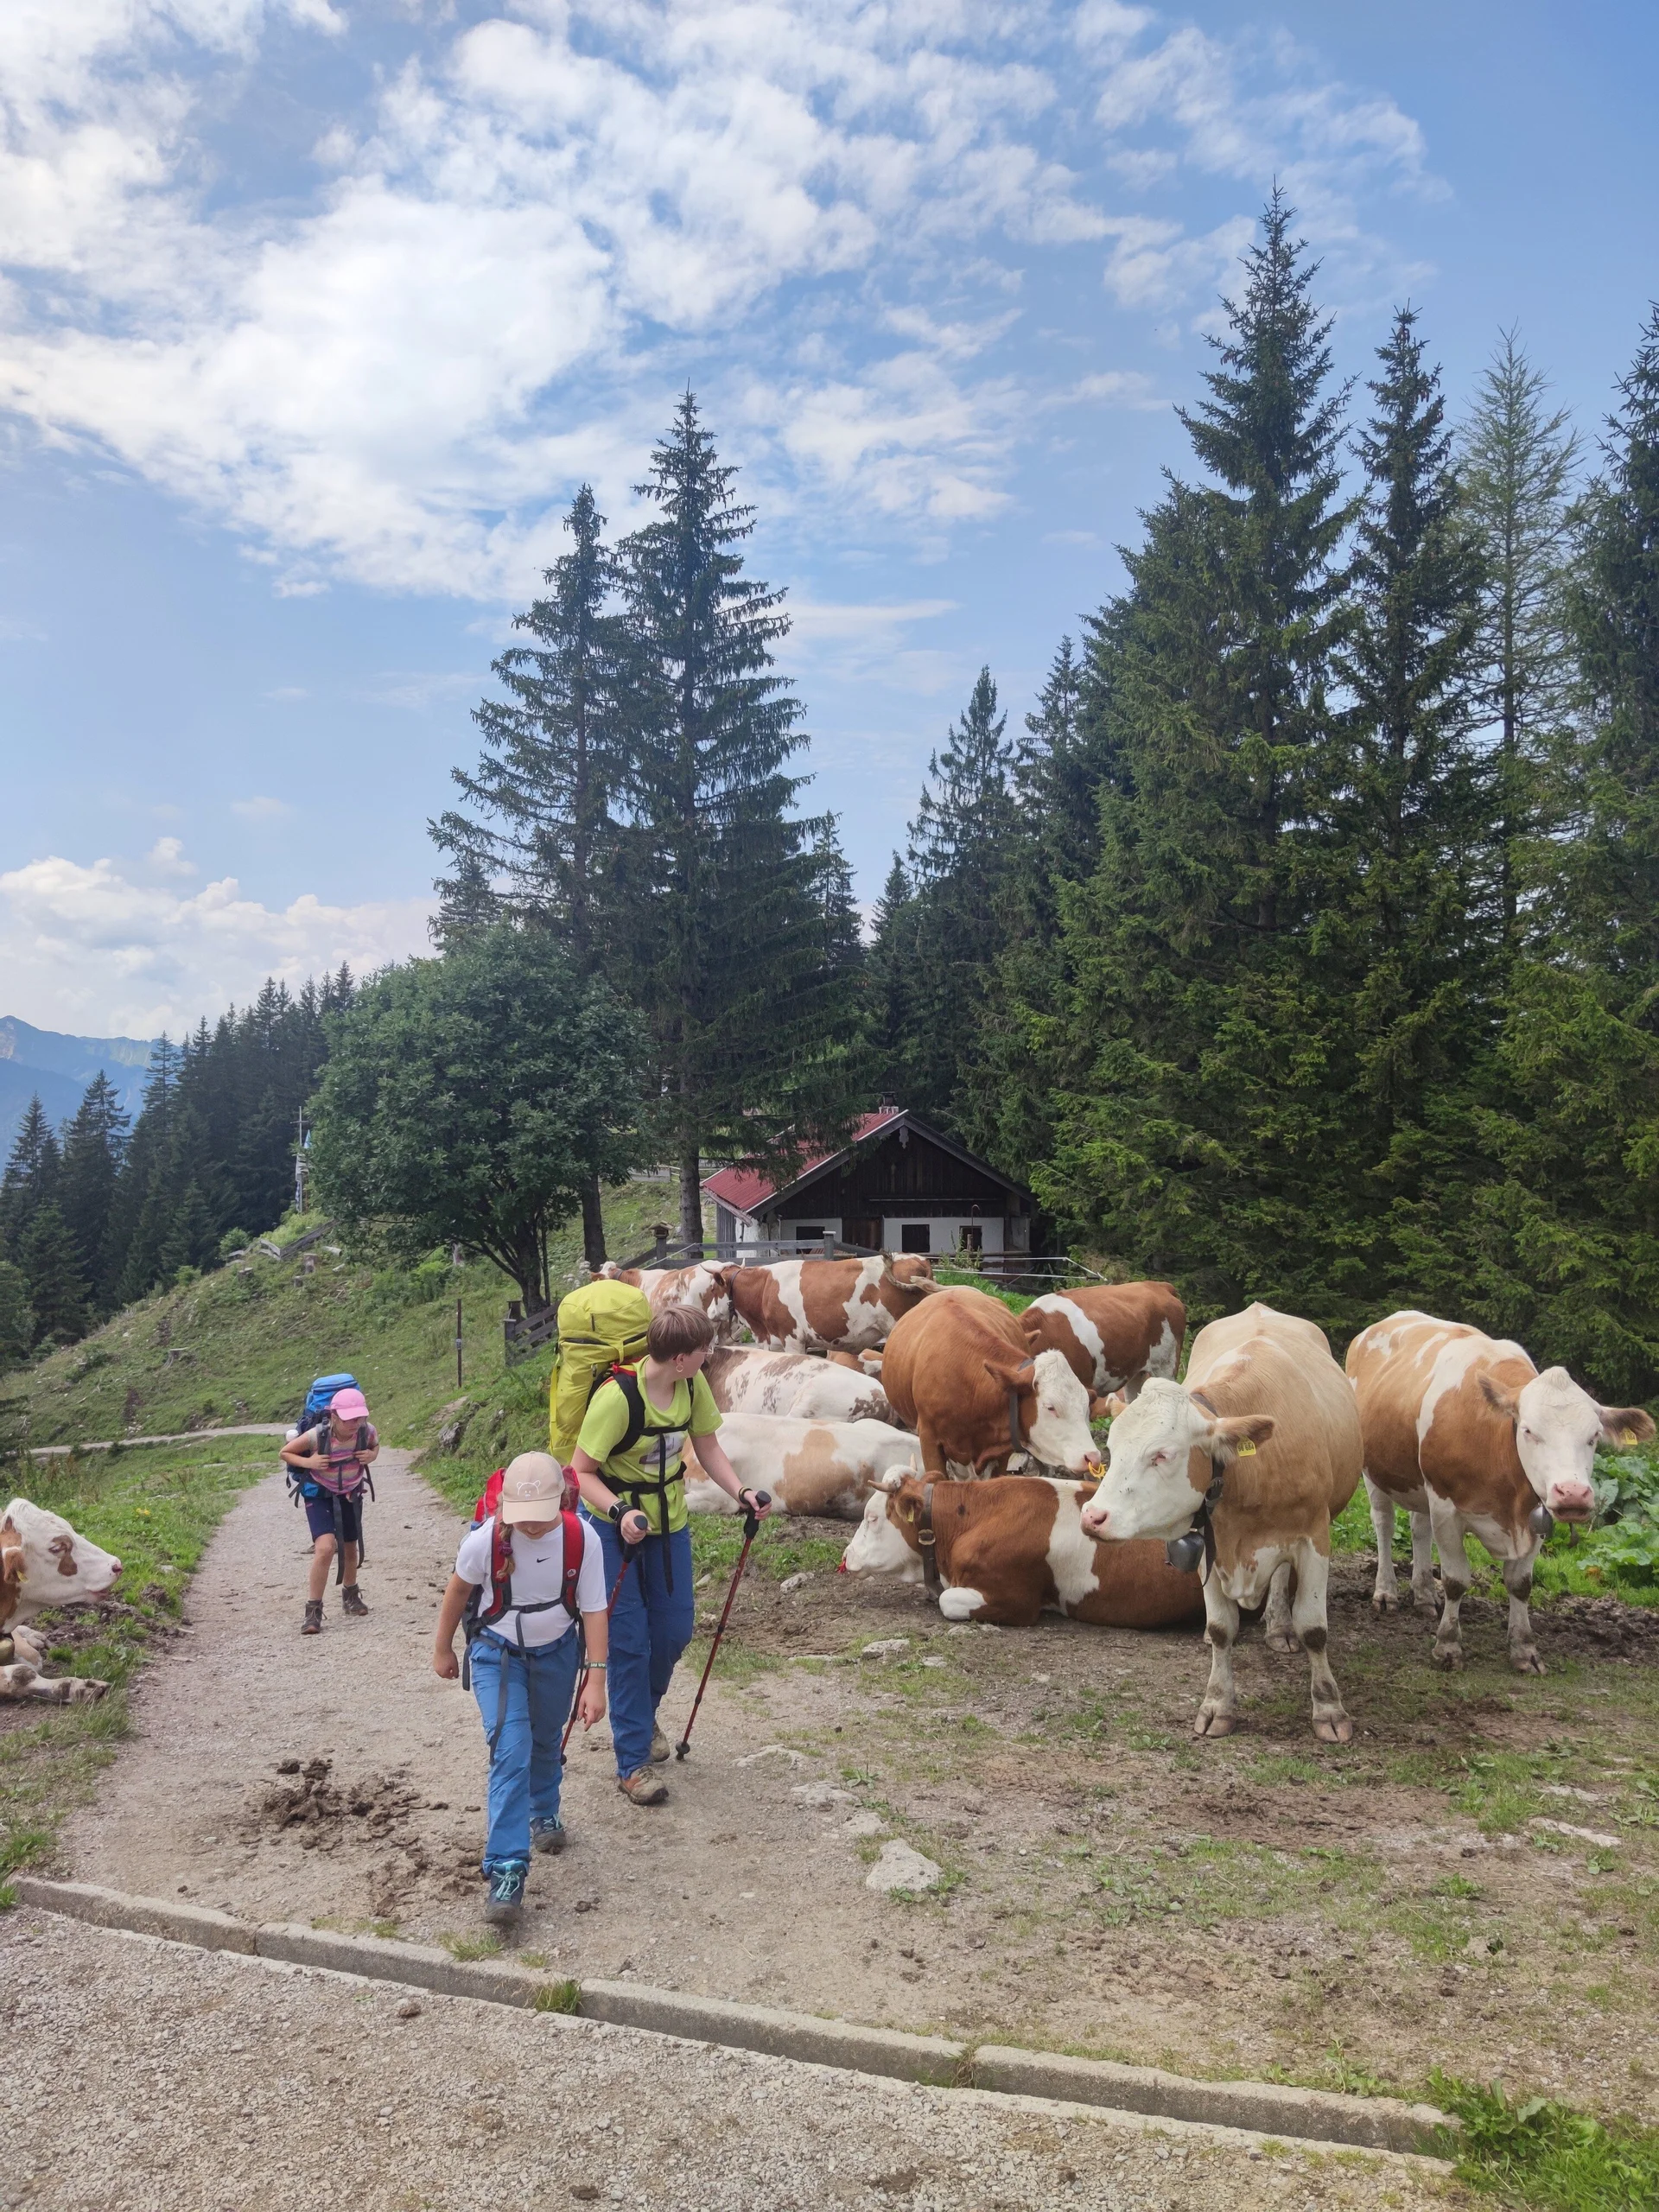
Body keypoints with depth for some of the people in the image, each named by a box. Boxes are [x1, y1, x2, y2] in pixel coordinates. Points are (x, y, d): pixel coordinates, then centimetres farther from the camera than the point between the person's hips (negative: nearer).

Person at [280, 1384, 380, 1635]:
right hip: (319, 1495, -4)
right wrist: (308, 1462, -30)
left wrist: (371, 1456, -20)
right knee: (326, 1547, -23)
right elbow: (285, 1452, -13)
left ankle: (350, 1596, 45)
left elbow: (375, 1446, 3)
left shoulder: (367, 1431, -23)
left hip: (351, 1494, 4)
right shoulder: (317, 1435, -31)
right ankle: (313, 1611, -11)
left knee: (350, 1547, 18)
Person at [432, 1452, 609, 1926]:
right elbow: (459, 1589, -7)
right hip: (498, 1654, -2)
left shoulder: (582, 1540, -26)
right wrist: (442, 1650, 5)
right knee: (511, 1753, -16)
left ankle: (544, 1814, 51)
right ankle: (506, 1870, -11)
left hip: (557, 1652, 2)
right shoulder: (486, 1539, -28)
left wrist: (595, 1679, -19)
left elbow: (594, 1611, -16)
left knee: (546, 1743, 22)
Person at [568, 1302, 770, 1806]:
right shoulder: (616, 1397, -29)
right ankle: (633, 1761, 9)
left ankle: (642, 1714, 40)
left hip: (670, 1522, 6)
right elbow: (580, 1472, -22)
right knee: (628, 1641, -4)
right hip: (615, 1525, -6)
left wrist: (740, 1491, -13)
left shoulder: (693, 1386, -10)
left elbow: (708, 1448, 2)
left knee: (675, 1629, 12)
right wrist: (619, 1512, -36)